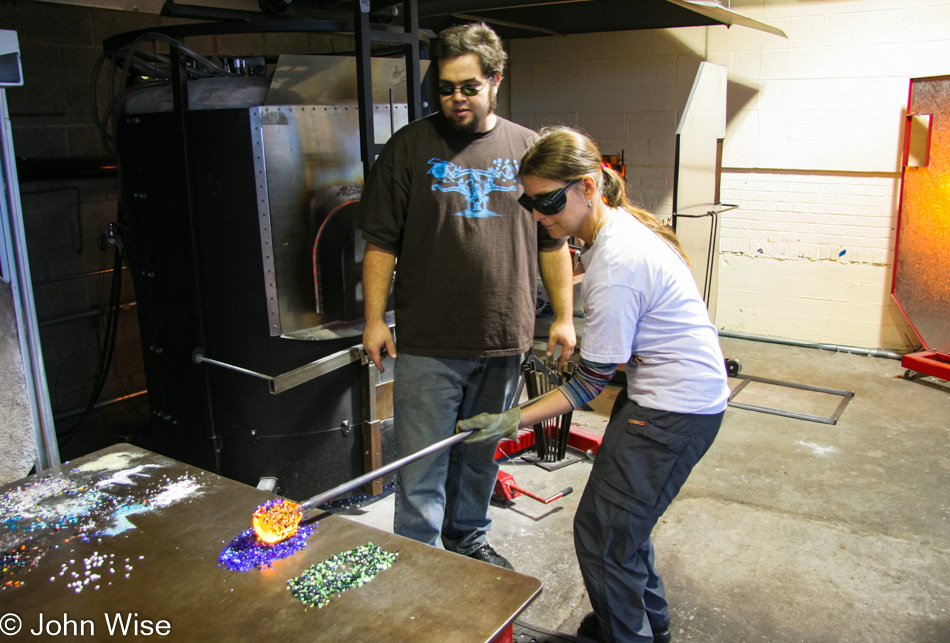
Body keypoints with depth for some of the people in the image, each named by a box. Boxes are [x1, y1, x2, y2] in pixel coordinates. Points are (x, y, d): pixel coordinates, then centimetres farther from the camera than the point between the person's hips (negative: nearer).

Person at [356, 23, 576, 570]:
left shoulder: (528, 149, 7)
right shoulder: (411, 146, 0)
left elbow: (553, 242, 10)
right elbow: (381, 242, 0)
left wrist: (564, 316, 6)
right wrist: (374, 318, -4)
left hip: (504, 340, 3)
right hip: (428, 343, -2)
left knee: (481, 454, 18)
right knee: (422, 465, 2)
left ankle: (469, 538, 39)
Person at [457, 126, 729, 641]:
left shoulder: (615, 263, -28)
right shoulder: (615, 225, 3)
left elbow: (592, 381, -21)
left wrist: (517, 420, -20)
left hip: (677, 409, -10)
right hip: (664, 391, 10)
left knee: (601, 531, -2)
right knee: (621, 516, 20)